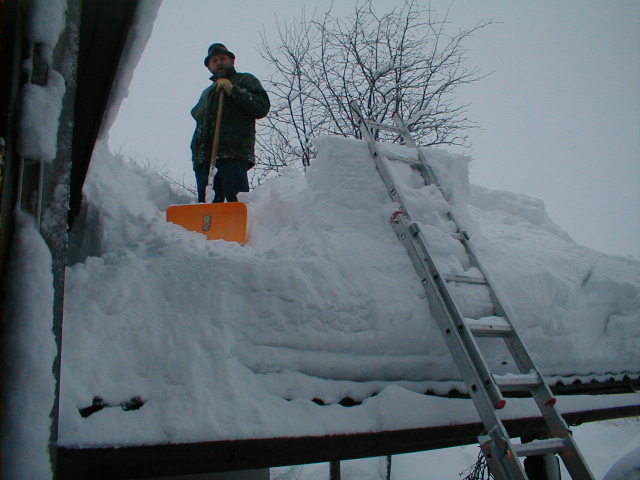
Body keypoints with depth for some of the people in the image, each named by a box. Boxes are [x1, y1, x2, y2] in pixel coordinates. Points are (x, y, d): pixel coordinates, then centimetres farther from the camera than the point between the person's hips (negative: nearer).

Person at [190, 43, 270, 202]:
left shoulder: (245, 80, 16)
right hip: (204, 158, 6)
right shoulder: (206, 92, 36)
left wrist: (233, 90, -5)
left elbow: (262, 108, 1)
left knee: (238, 203, -20)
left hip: (233, 155, -6)